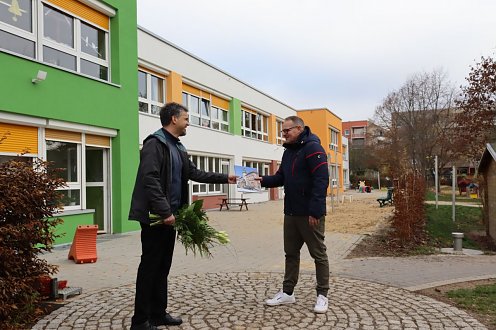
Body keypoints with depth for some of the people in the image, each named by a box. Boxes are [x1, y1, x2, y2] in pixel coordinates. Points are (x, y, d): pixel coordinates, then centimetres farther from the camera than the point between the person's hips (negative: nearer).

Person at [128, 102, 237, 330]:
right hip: (154, 217, -9)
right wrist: (165, 212, -25)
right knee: (150, 267, -2)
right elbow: (150, 181, -22)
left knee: (163, 267, 14)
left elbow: (194, 173, 23)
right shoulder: (154, 144, -13)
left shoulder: (178, 148, 16)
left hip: (170, 216, 9)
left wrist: (224, 178, 23)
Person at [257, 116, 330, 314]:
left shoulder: (313, 148, -13)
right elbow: (281, 177, 16)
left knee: (318, 254, 4)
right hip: (291, 212, 9)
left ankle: (322, 295, 15)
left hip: (310, 213, -8)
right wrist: (263, 180, -3)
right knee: (291, 253, 14)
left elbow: (321, 181, -20)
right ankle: (287, 292, 24)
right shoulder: (288, 151, 15)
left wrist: (315, 211, -24)